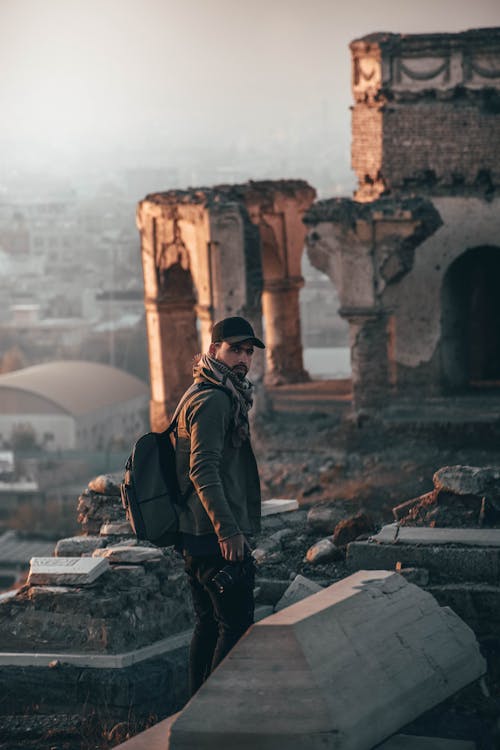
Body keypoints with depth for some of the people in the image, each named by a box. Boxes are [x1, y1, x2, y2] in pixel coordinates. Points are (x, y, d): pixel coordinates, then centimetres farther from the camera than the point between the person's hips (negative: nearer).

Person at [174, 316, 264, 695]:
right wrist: (228, 530, -27)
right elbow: (203, 470, -24)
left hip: (198, 535, 11)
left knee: (210, 623, 15)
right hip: (215, 536, -11)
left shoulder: (222, 397, 19)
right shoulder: (213, 400, -15)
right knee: (236, 625, -9)